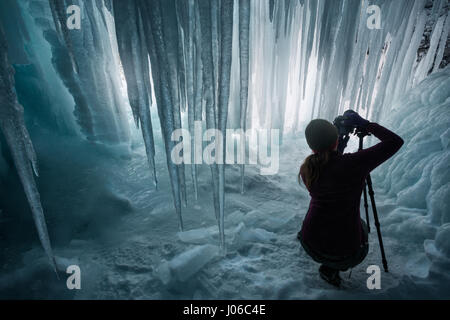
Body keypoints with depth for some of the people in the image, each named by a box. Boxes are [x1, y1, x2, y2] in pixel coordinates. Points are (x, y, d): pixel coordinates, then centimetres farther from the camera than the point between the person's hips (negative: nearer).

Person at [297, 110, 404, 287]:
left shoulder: (308, 168, -5)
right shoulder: (355, 163, -18)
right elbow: (395, 141, -6)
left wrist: (337, 153, 14)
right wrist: (365, 124, 0)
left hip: (310, 246, 4)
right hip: (346, 254, -3)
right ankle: (331, 269, 15)